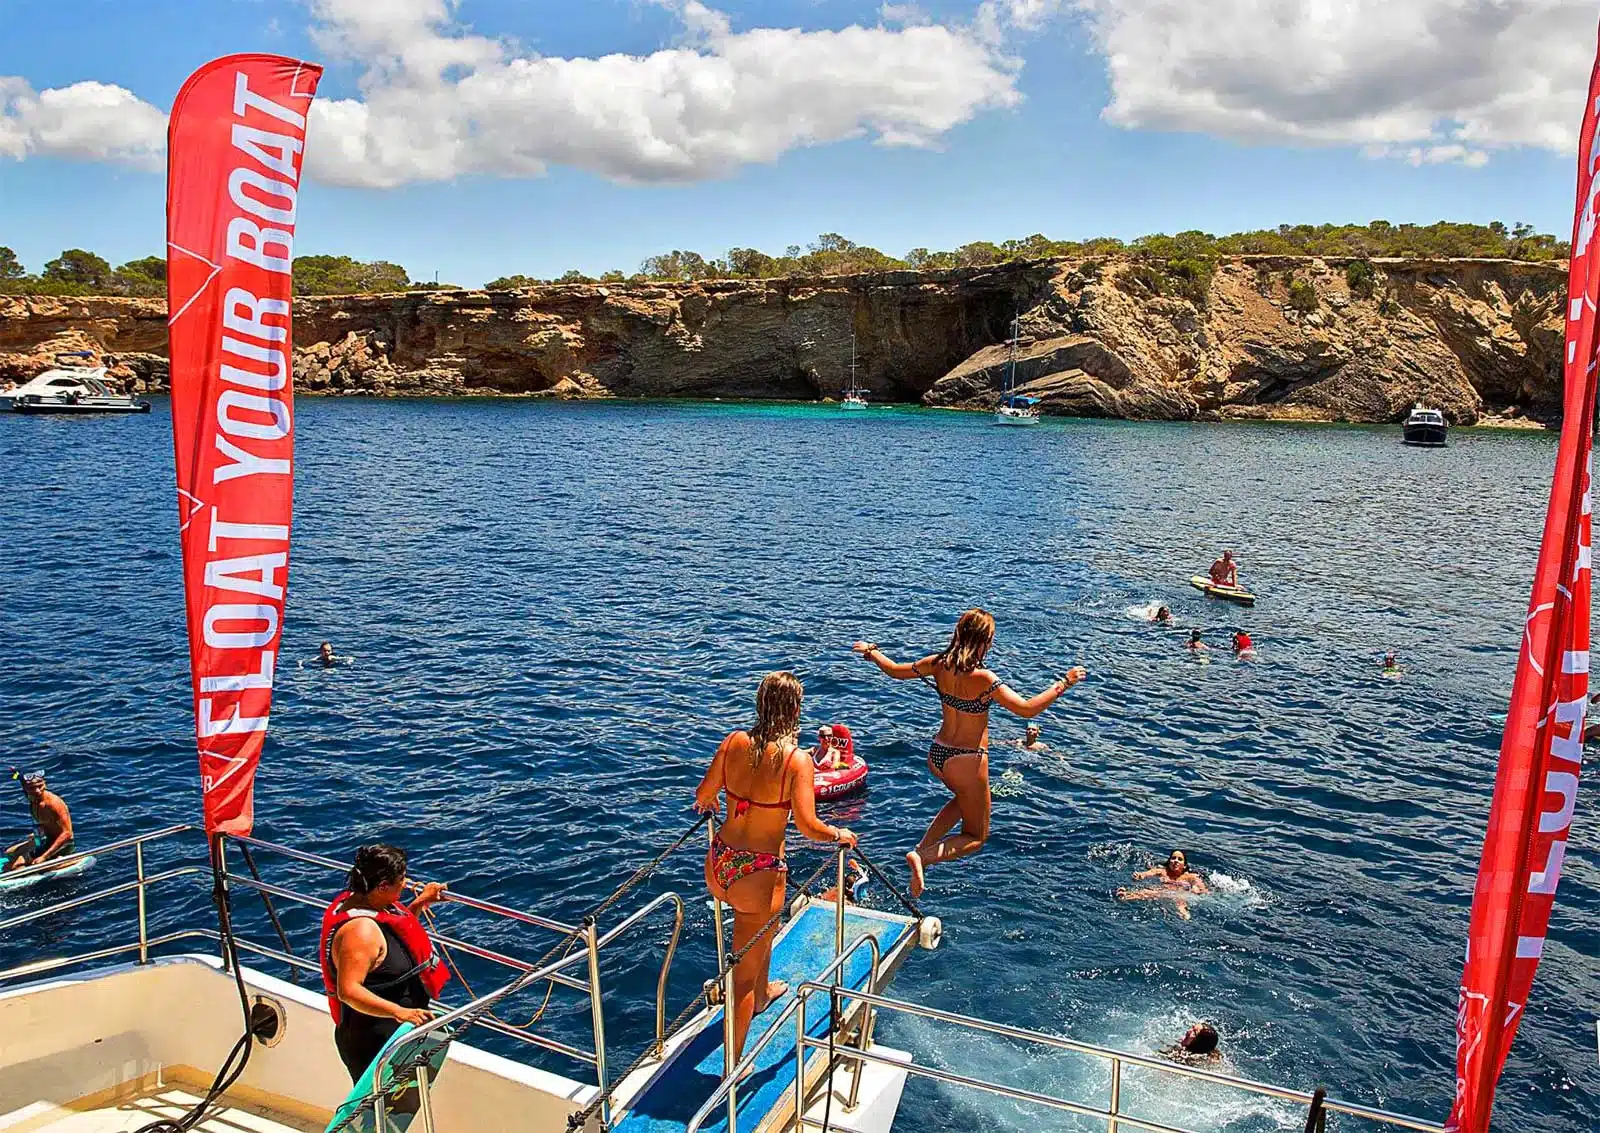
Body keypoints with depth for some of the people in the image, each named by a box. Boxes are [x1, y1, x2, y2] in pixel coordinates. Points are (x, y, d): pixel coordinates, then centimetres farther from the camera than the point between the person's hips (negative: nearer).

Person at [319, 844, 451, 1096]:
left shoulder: (360, 900, 1)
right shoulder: (360, 930, -30)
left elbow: (394, 933, 20)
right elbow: (348, 991, -36)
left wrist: (419, 903, 10)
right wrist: (398, 1011, -44)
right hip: (374, 1044, -10)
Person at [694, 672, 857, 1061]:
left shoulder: (734, 742, -4)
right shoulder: (798, 760, -18)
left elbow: (702, 795, 5)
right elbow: (808, 827, -24)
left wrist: (706, 805, 28)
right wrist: (841, 834, -3)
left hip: (718, 864, 6)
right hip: (759, 874, -6)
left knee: (762, 925, 36)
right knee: (744, 974, 11)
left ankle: (762, 994, 59)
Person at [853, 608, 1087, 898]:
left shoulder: (938, 664, -7)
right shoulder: (983, 679, -24)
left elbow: (896, 670, 7)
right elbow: (1027, 709, -25)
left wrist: (871, 652, 26)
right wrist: (1064, 684, -14)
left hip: (936, 754, 7)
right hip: (967, 762, -6)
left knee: (964, 800, 36)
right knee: (976, 838, 12)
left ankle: (920, 849, 20)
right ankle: (924, 857, -13)